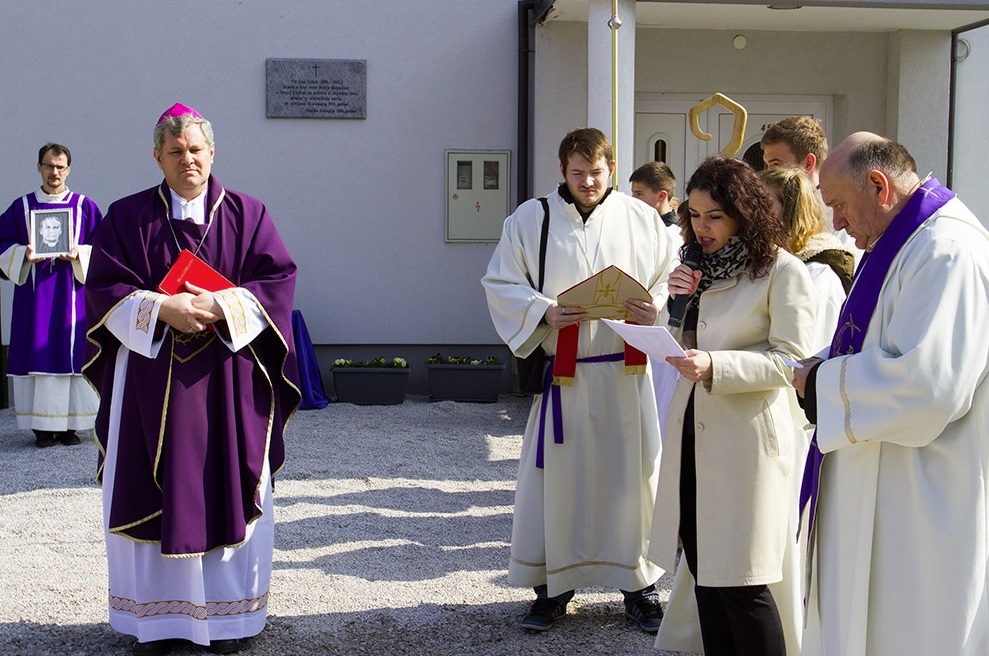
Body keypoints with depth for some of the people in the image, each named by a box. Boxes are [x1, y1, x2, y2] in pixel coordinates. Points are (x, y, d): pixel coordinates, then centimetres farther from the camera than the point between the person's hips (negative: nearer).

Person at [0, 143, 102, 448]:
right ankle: (43, 426, 2)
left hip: (72, 292, 0)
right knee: (37, 352, -2)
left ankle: (70, 424, 5)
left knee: (73, 352, -2)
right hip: (34, 294, 1)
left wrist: (79, 255, -12)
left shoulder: (84, 206, 7)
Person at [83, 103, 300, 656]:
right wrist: (163, 309, -16)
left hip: (229, 381, 0)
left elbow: (279, 280, 0)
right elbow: (105, 289, 0)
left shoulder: (248, 214, 7)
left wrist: (224, 306, -15)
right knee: (153, 495, 2)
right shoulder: (128, 217, 7)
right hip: (150, 379, 1)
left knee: (229, 493, 2)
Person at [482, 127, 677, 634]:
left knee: (632, 474, 4)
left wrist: (655, 309, -12)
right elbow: (500, 284, 4)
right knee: (558, 477, 3)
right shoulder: (530, 219, 4)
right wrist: (543, 312, -14)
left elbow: (672, 278, 10)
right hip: (561, 372, -1)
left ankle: (638, 584, 19)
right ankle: (553, 584, 18)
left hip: (627, 370, 1)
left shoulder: (642, 219, 6)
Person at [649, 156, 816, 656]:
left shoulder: (782, 271, -8)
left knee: (741, 584, -4)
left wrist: (716, 367, -23)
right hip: (692, 430, 7)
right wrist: (675, 305, -1)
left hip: (746, 438, -7)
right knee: (703, 571, 12)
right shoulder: (702, 266, 15)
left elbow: (791, 359, -13)